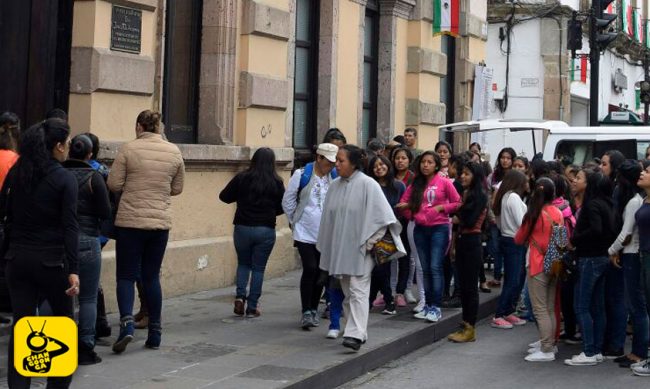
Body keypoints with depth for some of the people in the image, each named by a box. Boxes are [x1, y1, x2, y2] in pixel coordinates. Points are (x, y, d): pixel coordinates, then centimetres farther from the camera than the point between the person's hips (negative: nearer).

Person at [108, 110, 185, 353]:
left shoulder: (129, 149, -7)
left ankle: (126, 323, -17)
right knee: (152, 276, 12)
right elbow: (177, 188, 11)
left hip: (131, 221, -3)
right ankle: (155, 334, 15)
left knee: (126, 275, 4)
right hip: (161, 222, 3)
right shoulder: (174, 152, 3)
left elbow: (113, 184, -6)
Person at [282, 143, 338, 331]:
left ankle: (314, 309, 23)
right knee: (310, 269, -11)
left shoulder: (336, 178, 0)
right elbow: (288, 200, 2)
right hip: (305, 233, -3)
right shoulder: (302, 175, -7)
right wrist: (295, 221, 7)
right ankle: (306, 312, -3)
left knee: (320, 272, 9)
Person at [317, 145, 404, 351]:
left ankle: (355, 334, -15)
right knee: (348, 292, 11)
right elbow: (328, 218, 16)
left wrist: (369, 242, -15)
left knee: (358, 291, -11)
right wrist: (325, 246, 15)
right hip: (340, 249, 7)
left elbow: (383, 217, -12)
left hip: (359, 250, -7)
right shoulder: (334, 186, 9)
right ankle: (359, 331, 20)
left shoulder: (367, 185, -11)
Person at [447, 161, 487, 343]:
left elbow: (469, 221, -16)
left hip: (472, 242, -8)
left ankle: (470, 329, 3)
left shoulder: (480, 196, -9)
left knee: (470, 286, -2)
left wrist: (454, 219, 0)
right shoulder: (465, 194, 13)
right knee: (462, 285, 10)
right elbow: (460, 218, 12)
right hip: (461, 240, 8)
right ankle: (465, 326, 17)